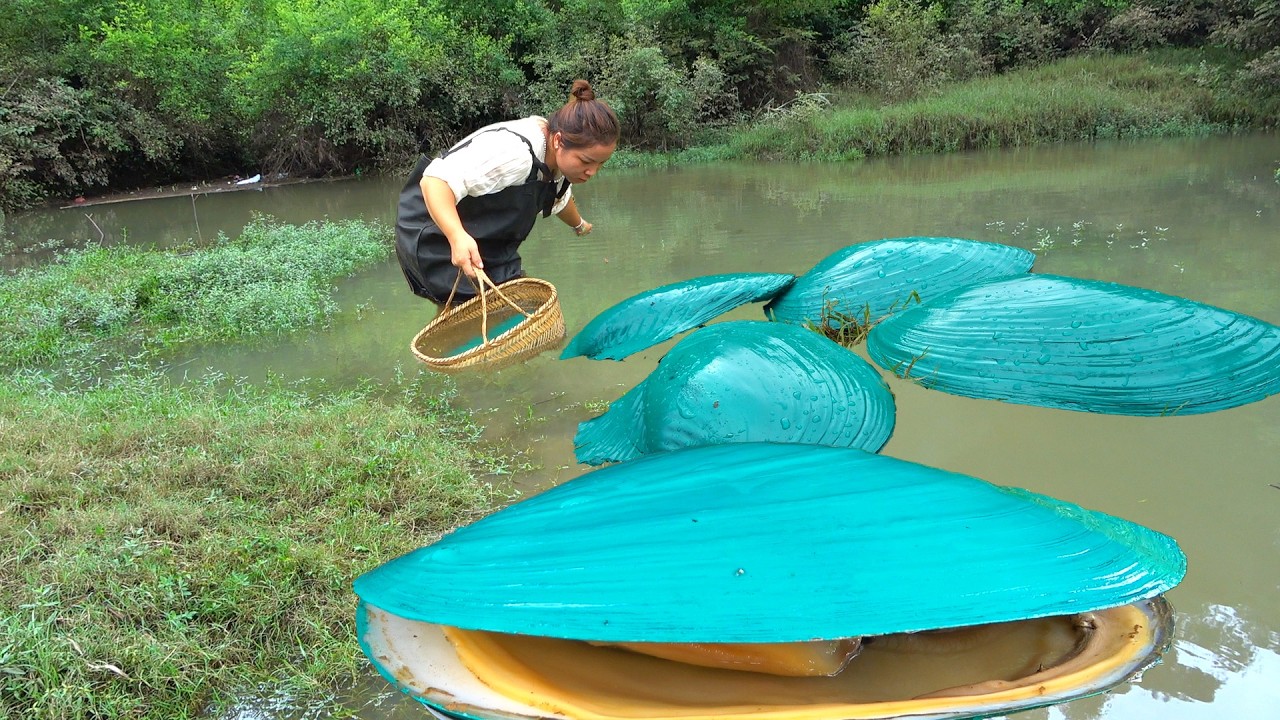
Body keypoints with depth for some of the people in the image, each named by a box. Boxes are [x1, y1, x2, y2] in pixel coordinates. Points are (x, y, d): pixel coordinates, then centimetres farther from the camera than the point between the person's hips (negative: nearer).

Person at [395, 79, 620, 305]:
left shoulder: (558, 156, -1)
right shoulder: (513, 151, -33)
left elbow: (558, 198, 25)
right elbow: (436, 180, -39)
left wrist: (579, 225, 46)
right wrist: (458, 238, -54)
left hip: (488, 242, 9)